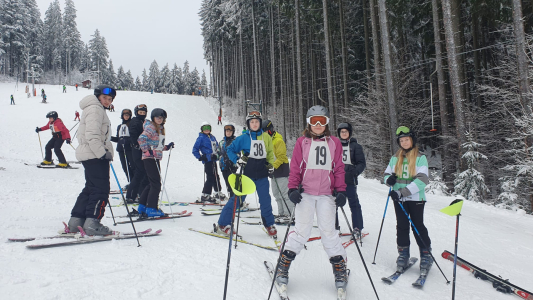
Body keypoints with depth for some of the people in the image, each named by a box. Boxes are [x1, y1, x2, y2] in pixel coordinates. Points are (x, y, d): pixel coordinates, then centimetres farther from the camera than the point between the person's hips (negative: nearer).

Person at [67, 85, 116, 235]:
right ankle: (92, 223, -8)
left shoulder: (99, 110, 24)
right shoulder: (95, 109, -9)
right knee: (101, 189, -9)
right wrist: (103, 153, -20)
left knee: (91, 188, 13)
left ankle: (76, 221, 16)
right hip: (95, 156, -11)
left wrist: (105, 151, 20)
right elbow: (92, 135, -20)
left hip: (92, 156, 11)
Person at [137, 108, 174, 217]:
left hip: (155, 158, 10)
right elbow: (141, 139, -22)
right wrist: (147, 151, -23)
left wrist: (167, 147, 11)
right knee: (156, 184, -8)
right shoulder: (151, 127, -9)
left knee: (153, 183, 15)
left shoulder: (160, 129, 19)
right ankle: (151, 209, -3)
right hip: (150, 158, -10)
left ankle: (142, 206, 23)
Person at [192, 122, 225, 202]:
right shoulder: (201, 138, -4)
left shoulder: (212, 137, 15)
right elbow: (195, 150, -5)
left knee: (216, 177, 15)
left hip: (213, 160, 7)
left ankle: (218, 193, 28)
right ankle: (205, 196, -4)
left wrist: (216, 155, 8)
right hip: (207, 160, -7)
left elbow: (217, 146, 24)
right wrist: (200, 157, -14)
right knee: (210, 178, -10)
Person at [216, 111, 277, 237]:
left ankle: (269, 225, 25)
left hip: (262, 174, 3)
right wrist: (237, 160, -10)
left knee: (265, 200, 6)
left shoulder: (266, 137, 5)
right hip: (247, 173, -2)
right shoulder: (244, 138, -3)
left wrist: (271, 165, 5)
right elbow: (230, 150, 4)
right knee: (238, 198, -1)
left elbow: (270, 152, 18)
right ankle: (223, 224, 9)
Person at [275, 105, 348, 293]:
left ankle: (339, 266, 18)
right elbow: (295, 167, 3)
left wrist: (341, 191, 0)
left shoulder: (334, 143, 9)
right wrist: (293, 189, -7)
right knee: (301, 231, -1)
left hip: (326, 194, 1)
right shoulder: (302, 142, 5)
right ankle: (284, 265, 15)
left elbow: (339, 169, 9)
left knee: (329, 231, 2)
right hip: (305, 193, -1)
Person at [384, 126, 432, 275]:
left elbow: (422, 180, -14)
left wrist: (403, 192, -23)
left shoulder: (420, 158, -4)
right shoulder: (395, 158, 9)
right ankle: (403, 254, 18)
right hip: (399, 198, 4)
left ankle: (426, 256, 13)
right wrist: (389, 179, -9)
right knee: (402, 226, 7)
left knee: (418, 226, 0)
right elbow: (387, 173, 17)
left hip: (415, 198, -3)